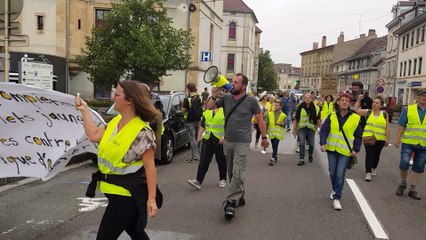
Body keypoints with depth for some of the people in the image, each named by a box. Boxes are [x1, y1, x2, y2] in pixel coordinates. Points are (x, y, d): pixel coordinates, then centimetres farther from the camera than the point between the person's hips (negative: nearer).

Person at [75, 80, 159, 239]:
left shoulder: (142, 131, -20)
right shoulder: (115, 122, 5)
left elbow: (150, 167, -19)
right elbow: (93, 135, 8)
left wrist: (151, 199, -21)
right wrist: (84, 110, 9)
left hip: (127, 194, -8)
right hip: (115, 191, 8)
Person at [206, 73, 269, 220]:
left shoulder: (251, 101, -7)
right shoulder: (226, 98, 2)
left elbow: (260, 120, 2)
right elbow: (209, 107, 6)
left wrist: (264, 138, 6)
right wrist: (214, 96, -12)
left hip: (242, 143, -5)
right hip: (227, 141, 5)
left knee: (238, 173, -14)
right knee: (231, 172, 14)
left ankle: (231, 202, -10)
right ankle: (240, 197, 30)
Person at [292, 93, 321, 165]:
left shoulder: (315, 108, -1)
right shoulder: (300, 107, -1)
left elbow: (318, 120, 4)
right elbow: (296, 119, 4)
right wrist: (294, 129, 3)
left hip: (311, 128, 1)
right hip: (302, 128, -1)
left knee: (311, 144, 11)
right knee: (301, 144, -5)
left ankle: (310, 155, 38)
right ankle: (301, 159, -1)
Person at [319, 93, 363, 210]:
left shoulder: (356, 118, -3)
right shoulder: (332, 116, 0)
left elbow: (358, 136, 4)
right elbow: (324, 130, -2)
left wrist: (356, 149, -3)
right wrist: (322, 143, -15)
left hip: (345, 151, -2)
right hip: (331, 149, 2)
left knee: (340, 174, -10)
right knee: (332, 173, 14)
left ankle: (336, 198, -1)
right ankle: (335, 189, 41)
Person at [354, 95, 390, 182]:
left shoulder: (385, 114, 2)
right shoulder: (368, 112, 3)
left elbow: (387, 128, 4)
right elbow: (356, 110, -2)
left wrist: (387, 139, 2)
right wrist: (359, 100, -10)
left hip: (380, 139, 1)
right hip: (368, 138, -1)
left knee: (376, 155, 13)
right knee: (369, 154, -6)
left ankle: (373, 168, 37)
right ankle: (368, 172, -3)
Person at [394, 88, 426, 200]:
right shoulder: (409, 109, 0)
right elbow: (401, 125, 1)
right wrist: (398, 139, -4)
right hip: (408, 142, -2)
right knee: (404, 163, -11)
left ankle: (412, 189, 20)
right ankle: (403, 183, 16)